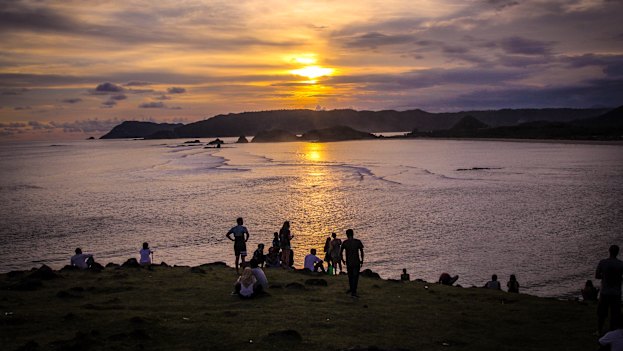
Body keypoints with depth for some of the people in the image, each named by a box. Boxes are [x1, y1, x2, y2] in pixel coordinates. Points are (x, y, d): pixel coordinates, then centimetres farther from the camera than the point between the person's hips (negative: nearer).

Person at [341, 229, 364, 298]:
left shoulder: (345, 242, -3)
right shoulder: (358, 241, -4)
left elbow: (341, 253, 0)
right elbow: (361, 252, -1)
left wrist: (343, 260, 15)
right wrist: (362, 261, 9)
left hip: (348, 262, 1)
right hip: (356, 262, -1)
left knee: (350, 276, 18)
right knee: (355, 277, 1)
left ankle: (352, 289, 33)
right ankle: (353, 292, -5)